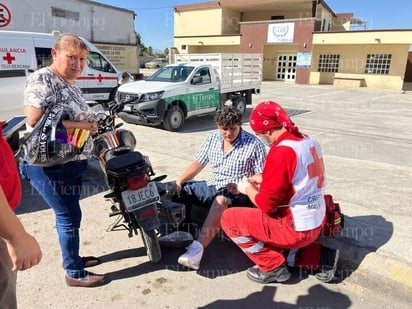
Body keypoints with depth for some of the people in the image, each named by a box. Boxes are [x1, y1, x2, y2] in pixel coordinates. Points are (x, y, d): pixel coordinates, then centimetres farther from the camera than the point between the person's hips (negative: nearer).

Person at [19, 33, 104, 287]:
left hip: (73, 162, 9)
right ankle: (74, 273, 16)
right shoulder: (42, 80, -15)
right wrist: (79, 126, -23)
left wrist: (93, 126, 5)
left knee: (69, 214, 21)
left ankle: (72, 257, 39)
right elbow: (35, 121, -25)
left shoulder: (73, 85, 13)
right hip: (49, 165, -9)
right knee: (69, 216, 0)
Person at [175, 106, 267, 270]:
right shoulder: (212, 139, 6)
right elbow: (198, 164, 10)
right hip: (213, 187, 7)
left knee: (221, 199, -38)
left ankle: (198, 247, -45)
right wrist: (179, 182, -4)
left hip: (240, 194, -6)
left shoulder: (254, 144, -9)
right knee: (183, 189, -9)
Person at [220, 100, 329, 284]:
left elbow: (266, 203, -21)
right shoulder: (309, 141, 2)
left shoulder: (281, 152, -24)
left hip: (295, 228, -9)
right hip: (315, 223, 9)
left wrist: (248, 189, -1)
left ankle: (273, 267, 7)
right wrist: (264, 179, 12)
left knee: (229, 219, 1)